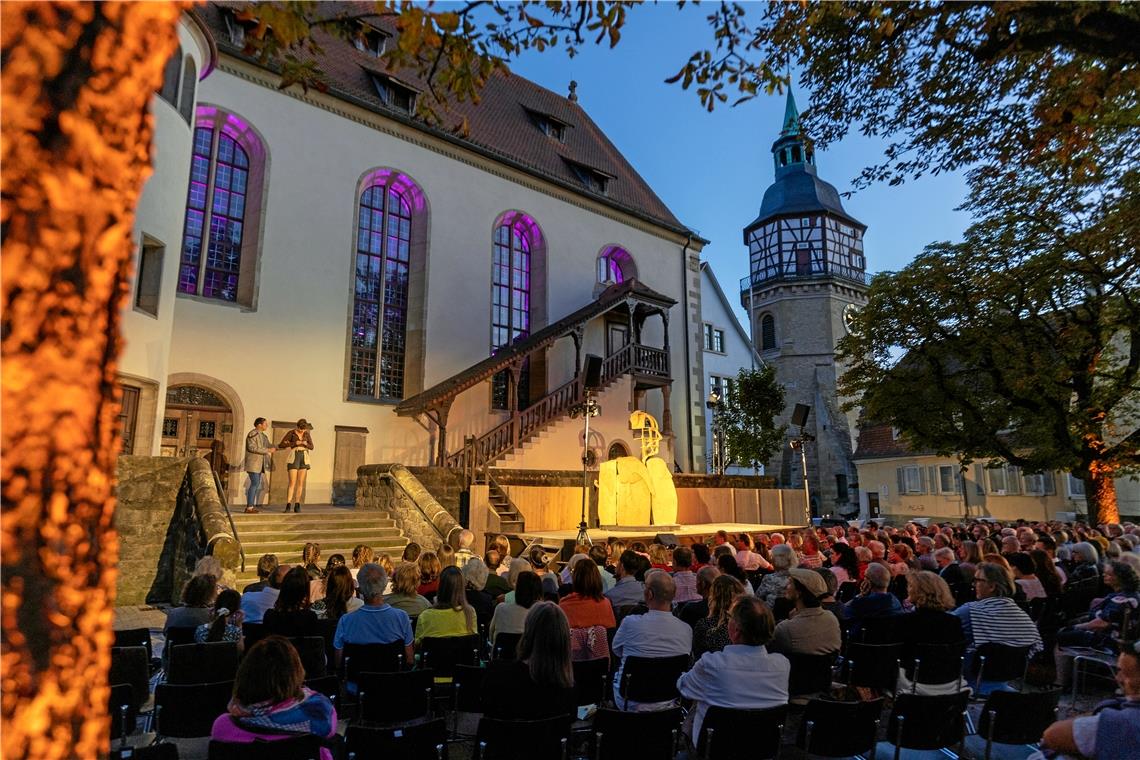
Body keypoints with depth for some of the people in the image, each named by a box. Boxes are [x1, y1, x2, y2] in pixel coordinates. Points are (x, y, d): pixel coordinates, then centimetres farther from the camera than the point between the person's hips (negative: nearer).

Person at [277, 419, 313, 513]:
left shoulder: (307, 434, 7)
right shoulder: (290, 433, -5)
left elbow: (311, 447, 6)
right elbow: (281, 445, -11)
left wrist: (305, 444, -17)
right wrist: (295, 443, -20)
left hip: (304, 459, 3)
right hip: (294, 459, -3)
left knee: (300, 483, 0)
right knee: (292, 483, -12)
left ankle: (297, 506, 7)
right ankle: (288, 507, -9)